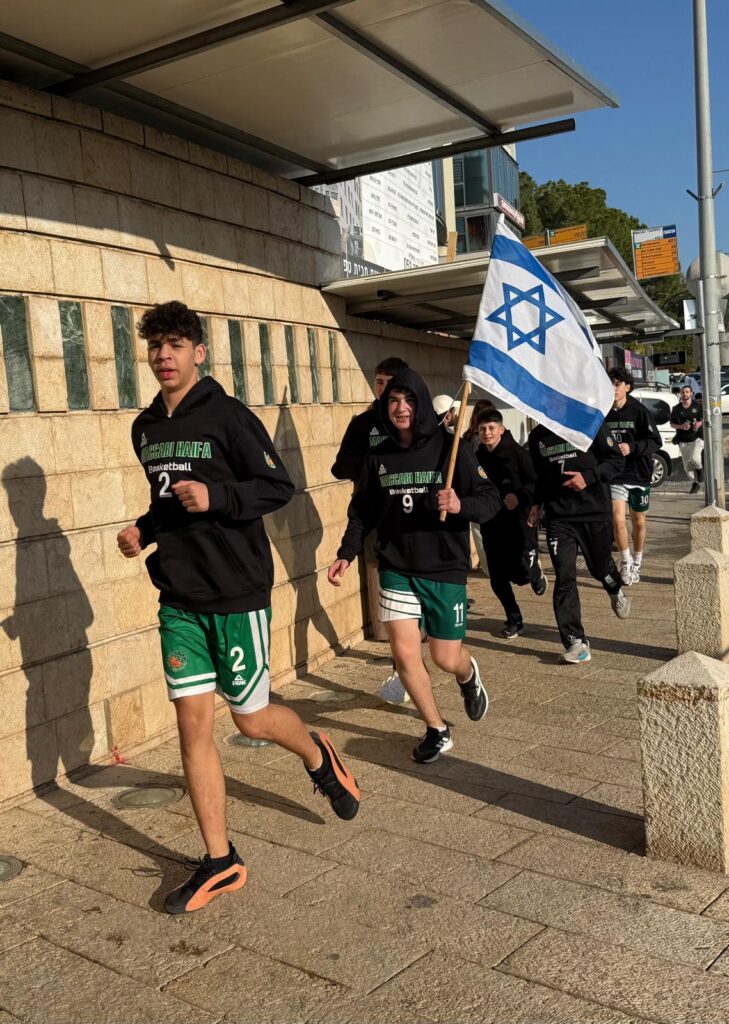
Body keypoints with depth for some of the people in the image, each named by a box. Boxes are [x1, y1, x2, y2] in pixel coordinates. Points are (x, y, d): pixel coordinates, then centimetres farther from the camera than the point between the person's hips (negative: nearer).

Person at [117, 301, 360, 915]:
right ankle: (220, 862, 15)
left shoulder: (228, 416, -10)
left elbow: (280, 486, -10)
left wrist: (215, 496, -24)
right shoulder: (146, 428, 10)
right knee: (193, 725, 3)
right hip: (179, 599, 6)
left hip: (237, 593, -5)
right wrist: (145, 530, 4)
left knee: (251, 717, 5)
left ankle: (319, 755, 39)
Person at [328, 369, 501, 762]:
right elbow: (363, 512, 11)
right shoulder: (378, 457, 3)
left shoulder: (450, 448, -7)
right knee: (404, 654, -5)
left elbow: (491, 500, -7)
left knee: (446, 658, 5)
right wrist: (347, 554, -1)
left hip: (445, 569, -2)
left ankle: (469, 676, 45)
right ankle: (437, 730, 18)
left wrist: (460, 505, -27)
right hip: (397, 570, 2)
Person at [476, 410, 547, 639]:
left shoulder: (516, 452, -9)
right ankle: (514, 620, 24)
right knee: (497, 578, 4)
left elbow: (536, 483, -11)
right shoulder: (478, 457, 5)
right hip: (491, 523, 4)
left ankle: (535, 570, 26)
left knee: (520, 573, -12)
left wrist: (520, 496, -26)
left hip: (519, 519, -4)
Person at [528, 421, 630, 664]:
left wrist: (588, 477, -19)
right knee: (564, 578, -7)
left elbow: (617, 460, -5)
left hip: (594, 512, -2)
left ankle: (616, 591, 51)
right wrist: (537, 503, 8)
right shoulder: (537, 436, 9)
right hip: (558, 518, 2)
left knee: (600, 567, 12)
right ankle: (576, 642, -2)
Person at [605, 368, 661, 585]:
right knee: (617, 519, -14)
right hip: (615, 476, 1)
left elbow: (655, 441, -10)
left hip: (639, 474, -1)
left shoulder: (640, 411, -8)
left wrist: (632, 448, -24)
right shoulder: (603, 413, -1)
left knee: (638, 522, 13)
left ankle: (636, 563, 33)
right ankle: (625, 561, 7)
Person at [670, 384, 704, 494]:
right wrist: (681, 426, -11)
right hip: (683, 440, 2)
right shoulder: (676, 409, 2)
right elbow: (672, 423, 8)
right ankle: (695, 483, 24)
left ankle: (700, 468, 13)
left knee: (694, 458, -23)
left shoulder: (698, 405, 1)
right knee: (687, 464, 4)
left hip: (697, 437, -2)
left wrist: (700, 423, -10)